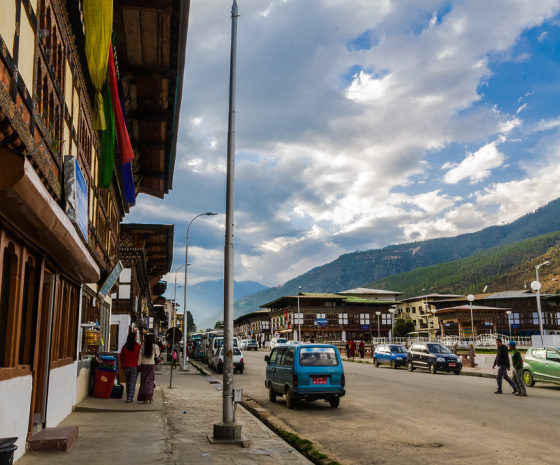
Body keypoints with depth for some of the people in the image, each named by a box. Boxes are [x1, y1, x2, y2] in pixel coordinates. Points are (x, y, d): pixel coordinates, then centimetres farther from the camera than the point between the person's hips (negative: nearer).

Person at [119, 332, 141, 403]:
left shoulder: (124, 347, -1)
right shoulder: (138, 346, -9)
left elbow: (121, 357, 5)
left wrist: (123, 365, 19)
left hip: (126, 367, 3)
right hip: (135, 366, -3)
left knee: (128, 382, 15)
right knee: (132, 382, 1)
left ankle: (128, 397, 19)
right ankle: (130, 398, -5)